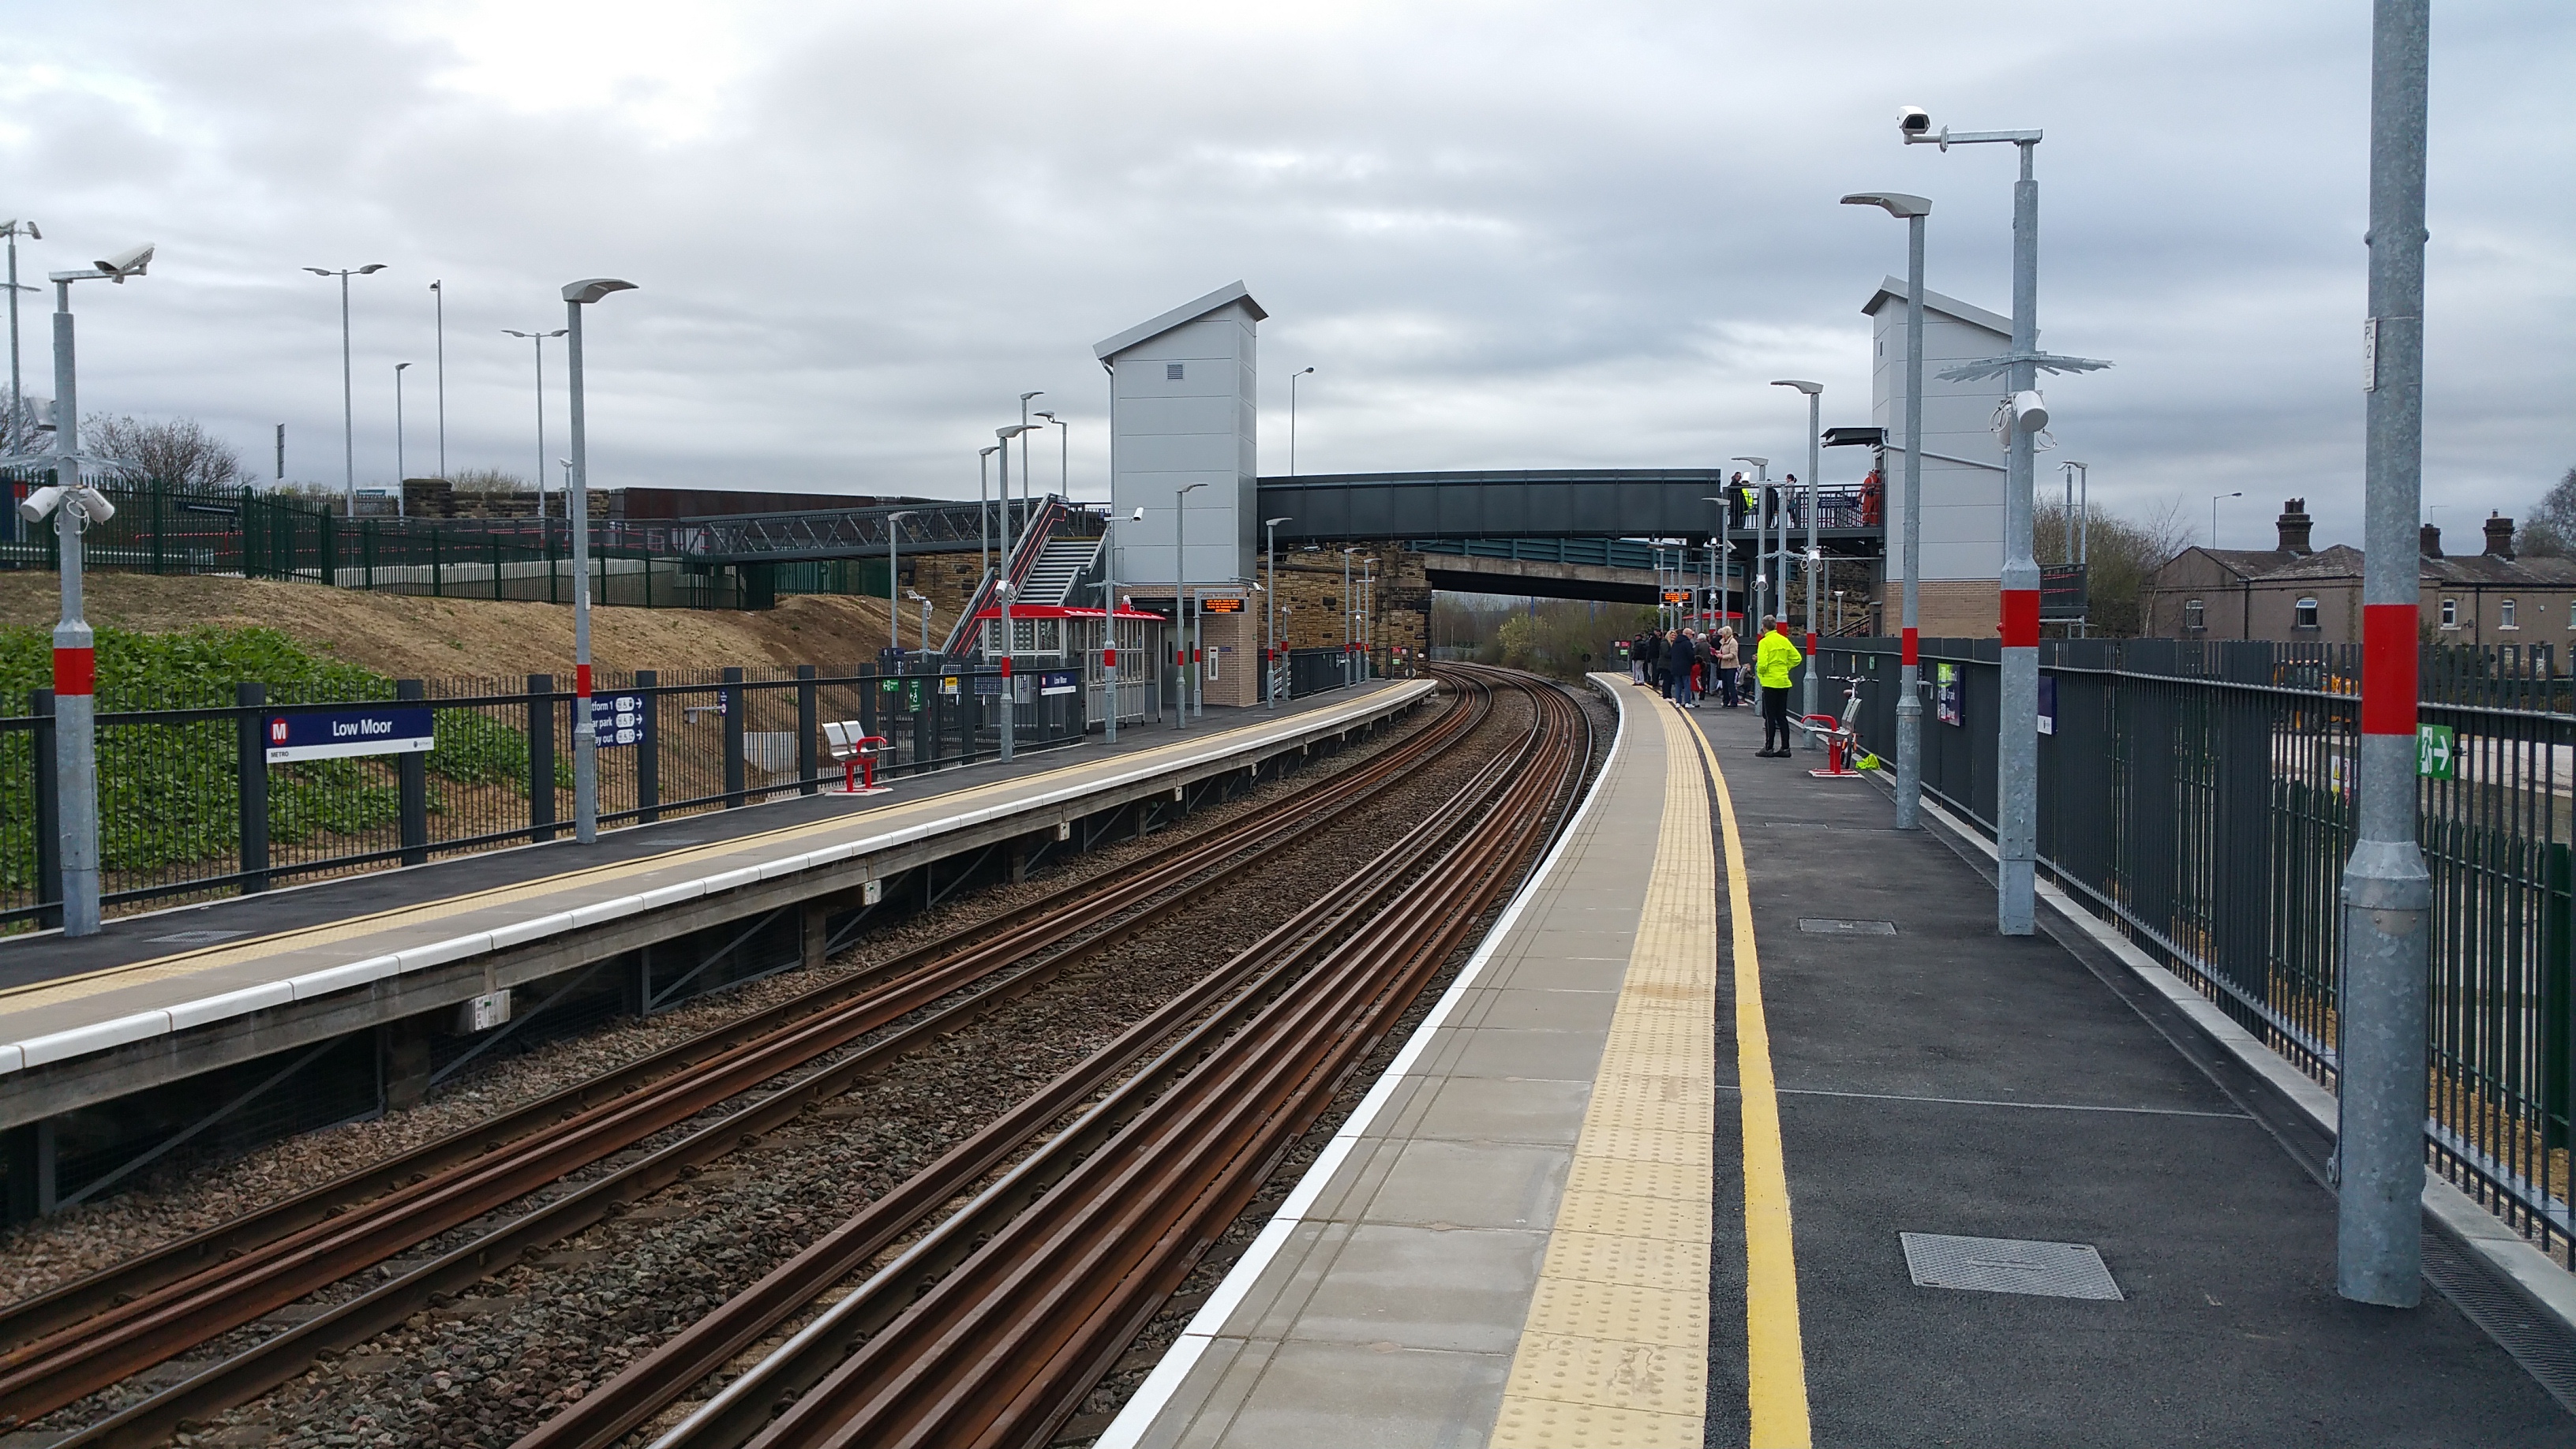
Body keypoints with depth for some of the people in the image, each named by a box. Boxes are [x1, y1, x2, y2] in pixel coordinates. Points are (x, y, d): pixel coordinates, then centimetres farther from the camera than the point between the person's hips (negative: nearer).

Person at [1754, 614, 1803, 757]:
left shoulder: (1765, 642, -12)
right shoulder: (1784, 640, 8)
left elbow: (1763, 663, -20)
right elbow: (1797, 658, 9)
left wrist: (1759, 673, 0)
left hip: (1770, 682, -6)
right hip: (1784, 682, 6)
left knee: (1770, 716, -1)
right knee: (1782, 716, 11)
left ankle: (1769, 748, 0)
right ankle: (1785, 748, 11)